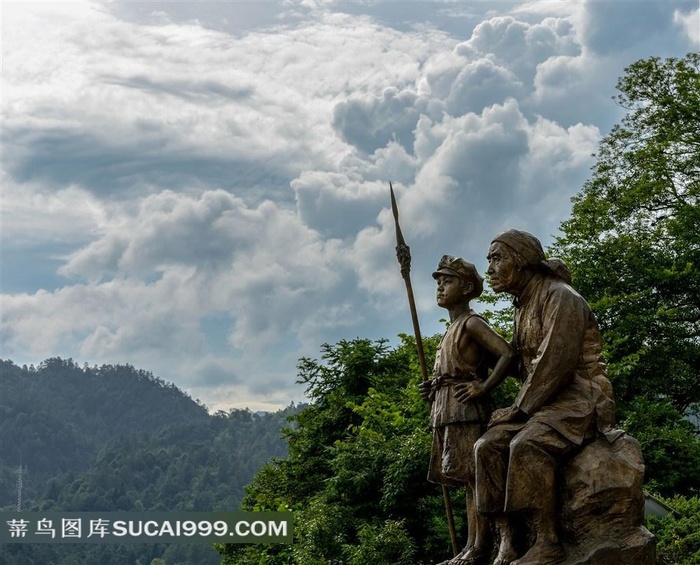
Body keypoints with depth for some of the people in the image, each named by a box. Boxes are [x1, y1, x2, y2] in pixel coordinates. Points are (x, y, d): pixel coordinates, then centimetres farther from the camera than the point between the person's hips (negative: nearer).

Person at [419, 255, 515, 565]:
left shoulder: (471, 323, -8)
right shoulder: (453, 329, 19)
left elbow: (507, 354, -18)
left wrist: (483, 388, -19)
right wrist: (433, 387, 11)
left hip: (466, 409, -10)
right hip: (449, 409, 10)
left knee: (474, 475, -10)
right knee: (468, 478, 9)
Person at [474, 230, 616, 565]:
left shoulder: (560, 297, -11)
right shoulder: (523, 307, 17)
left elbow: (557, 361, -20)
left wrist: (523, 406, -15)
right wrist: (521, 406, 5)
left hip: (580, 400, -8)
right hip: (544, 404, 8)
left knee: (526, 446, -34)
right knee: (488, 446, -14)